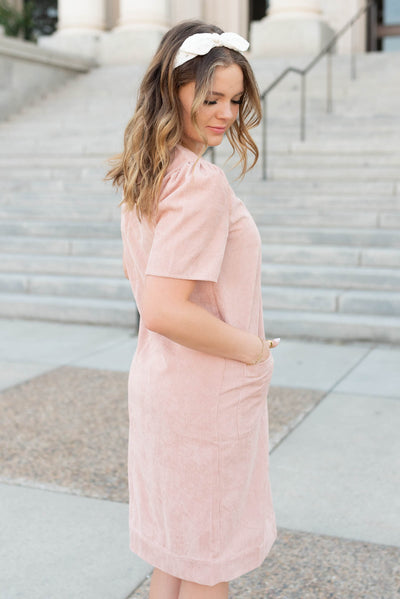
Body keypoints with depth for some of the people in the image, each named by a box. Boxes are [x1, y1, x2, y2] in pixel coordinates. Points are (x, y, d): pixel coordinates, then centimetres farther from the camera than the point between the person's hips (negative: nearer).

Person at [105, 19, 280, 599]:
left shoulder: (148, 176, 6)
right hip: (207, 394, -9)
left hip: (157, 376, 9)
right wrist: (250, 347, -16)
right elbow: (165, 311, -30)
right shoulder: (203, 183, -24)